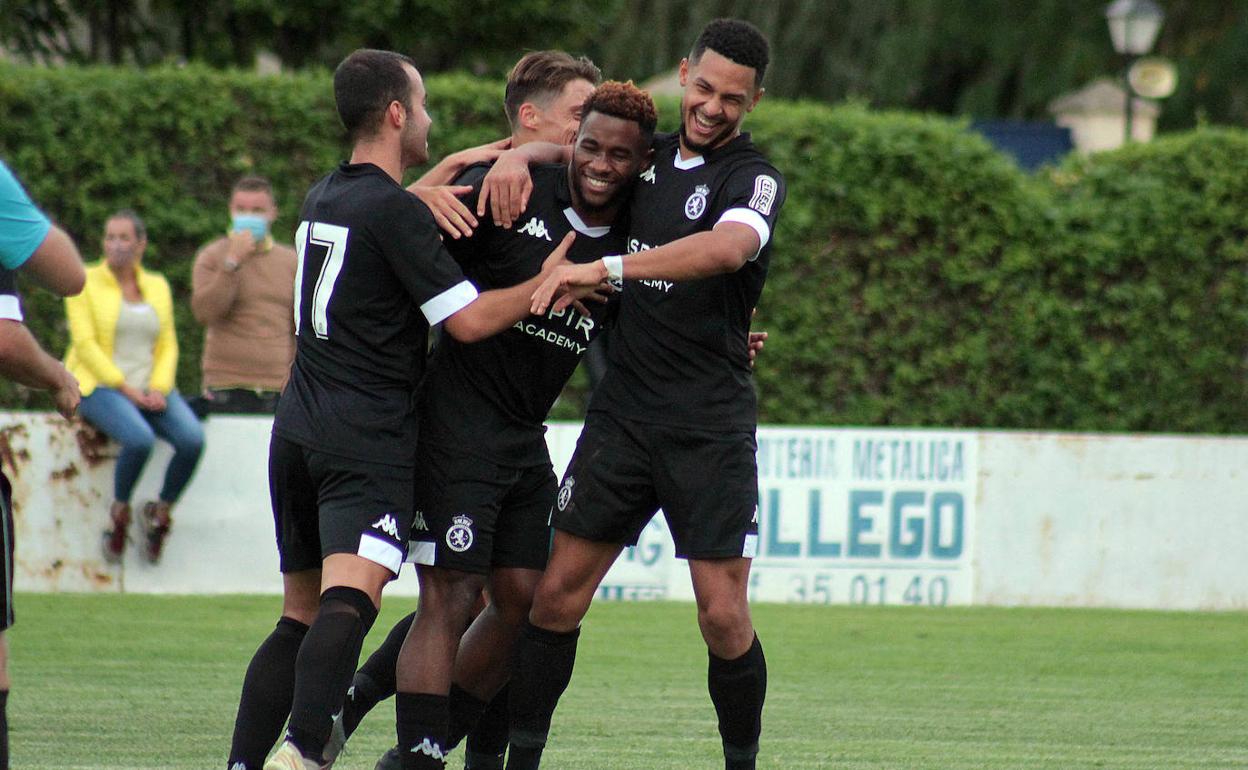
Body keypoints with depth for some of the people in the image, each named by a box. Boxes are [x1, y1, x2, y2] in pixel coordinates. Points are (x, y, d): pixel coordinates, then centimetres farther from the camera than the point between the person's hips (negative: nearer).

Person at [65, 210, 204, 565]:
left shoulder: (157, 286, 15)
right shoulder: (85, 282, 1)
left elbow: (168, 346, 12)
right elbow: (85, 344, -8)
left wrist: (158, 389, -7)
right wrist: (128, 391, -15)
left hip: (151, 391, 4)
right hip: (100, 387, -4)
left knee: (192, 440, -26)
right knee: (140, 440, -36)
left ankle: (161, 511, -4)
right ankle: (119, 513, -12)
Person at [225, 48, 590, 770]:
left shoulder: (324, 199, 15)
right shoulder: (396, 211, -10)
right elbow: (471, 319, -12)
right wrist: (546, 282, 2)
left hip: (298, 432, 9)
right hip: (370, 440, -9)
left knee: (302, 615, 13)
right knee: (349, 601, -22)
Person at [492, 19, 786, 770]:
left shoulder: (754, 177, -7)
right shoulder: (648, 156, 10)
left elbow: (728, 248, -29)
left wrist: (604, 268, -32)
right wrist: (514, 159, 1)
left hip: (711, 426, -4)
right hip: (622, 417, 4)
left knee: (724, 615, -7)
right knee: (558, 593, -1)